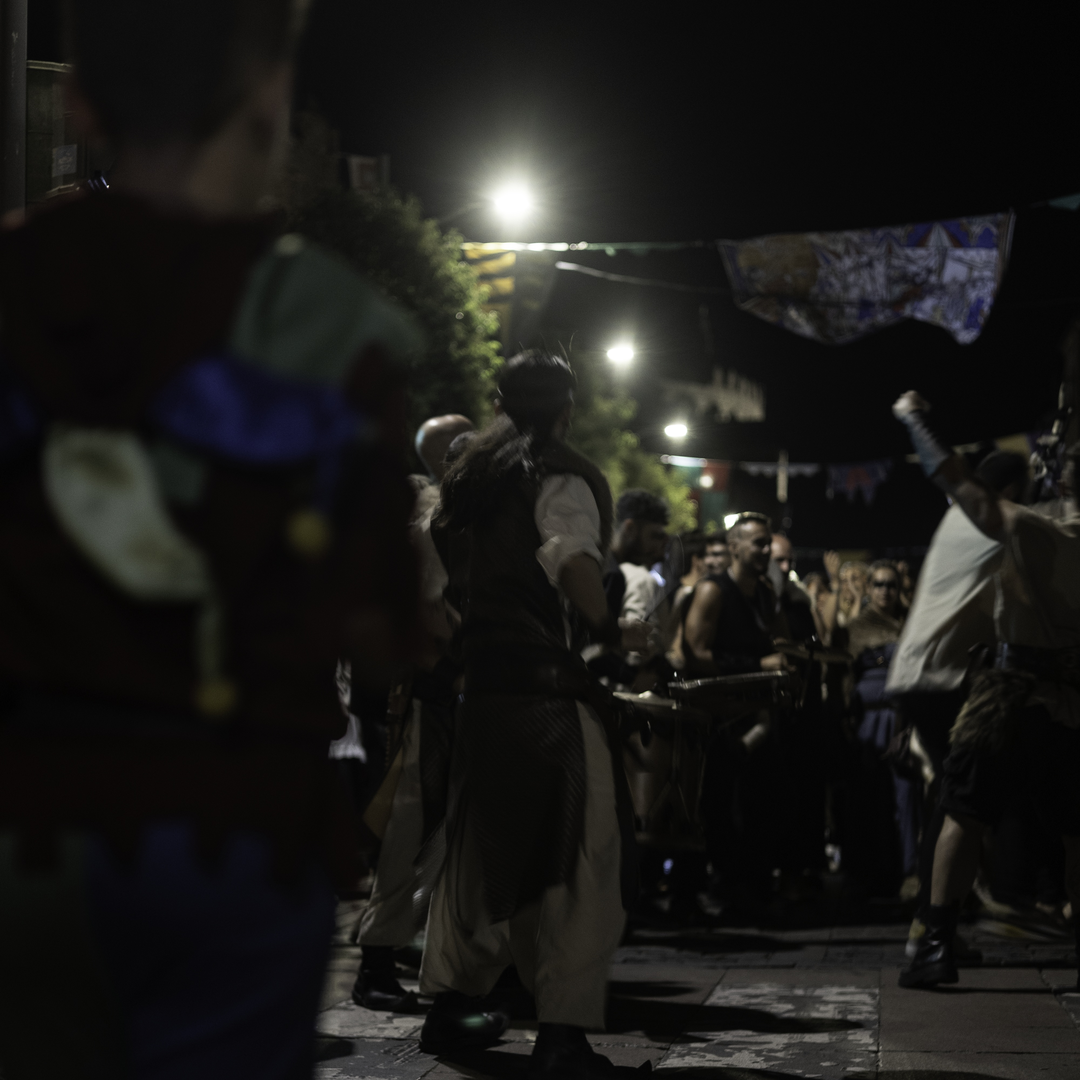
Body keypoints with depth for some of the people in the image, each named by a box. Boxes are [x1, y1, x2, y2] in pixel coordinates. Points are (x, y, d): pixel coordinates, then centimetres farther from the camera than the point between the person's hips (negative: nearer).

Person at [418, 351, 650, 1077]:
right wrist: (610, 630, -14)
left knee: (484, 847, 19)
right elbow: (571, 556, -25)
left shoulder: (471, 480, 16)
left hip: (479, 677, 8)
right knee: (581, 853, -5)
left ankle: (449, 1006, 24)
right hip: (546, 683, -8)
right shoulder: (561, 478, -6)